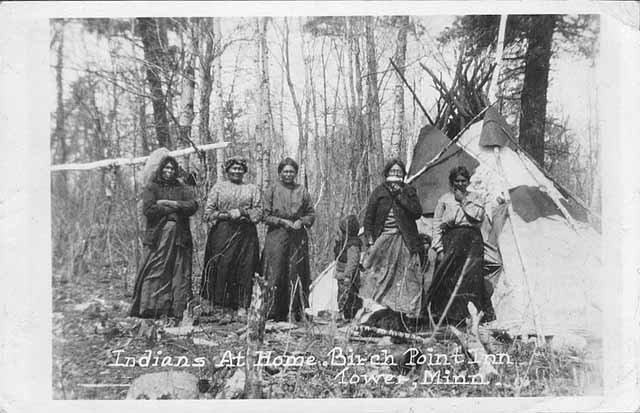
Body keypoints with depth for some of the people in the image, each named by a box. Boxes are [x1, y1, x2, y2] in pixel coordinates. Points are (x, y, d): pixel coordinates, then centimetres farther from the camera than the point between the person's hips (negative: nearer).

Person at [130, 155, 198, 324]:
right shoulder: (151, 188, 9)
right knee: (155, 273, -9)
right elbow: (148, 209, -7)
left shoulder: (183, 189, 17)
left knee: (179, 274, -4)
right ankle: (150, 310, -9)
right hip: (158, 236, -2)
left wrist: (168, 203, -7)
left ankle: (176, 311, -3)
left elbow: (193, 206, -1)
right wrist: (175, 209, -4)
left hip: (179, 237, 2)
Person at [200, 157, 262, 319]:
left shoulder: (252, 189, 15)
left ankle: (242, 306, 2)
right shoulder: (218, 187, 11)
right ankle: (217, 304, -2)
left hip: (246, 234, 1)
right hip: (222, 233, -1)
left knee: (245, 268, -3)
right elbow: (208, 213, 4)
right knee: (221, 267, -8)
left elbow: (258, 212, 6)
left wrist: (241, 212, -10)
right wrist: (228, 215, -9)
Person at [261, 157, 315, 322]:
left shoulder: (302, 191, 10)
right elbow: (265, 216, 0)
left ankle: (295, 311, 6)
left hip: (298, 238, 2)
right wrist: (283, 221, -11)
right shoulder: (272, 190, 4)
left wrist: (301, 221, -7)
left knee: (295, 274, 0)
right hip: (276, 236, -2)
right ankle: (275, 312, 2)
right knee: (276, 273, -5)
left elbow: (311, 214, 12)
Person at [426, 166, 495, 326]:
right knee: (448, 279, -7)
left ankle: (471, 315, -6)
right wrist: (439, 249, -2)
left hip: (472, 242, 0)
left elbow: (478, 216, -6)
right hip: (451, 241, 0)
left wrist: (463, 200, -2)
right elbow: (436, 225, 7)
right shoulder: (444, 199, 11)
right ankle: (448, 317, 0)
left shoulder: (477, 197, 14)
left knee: (471, 277, -10)